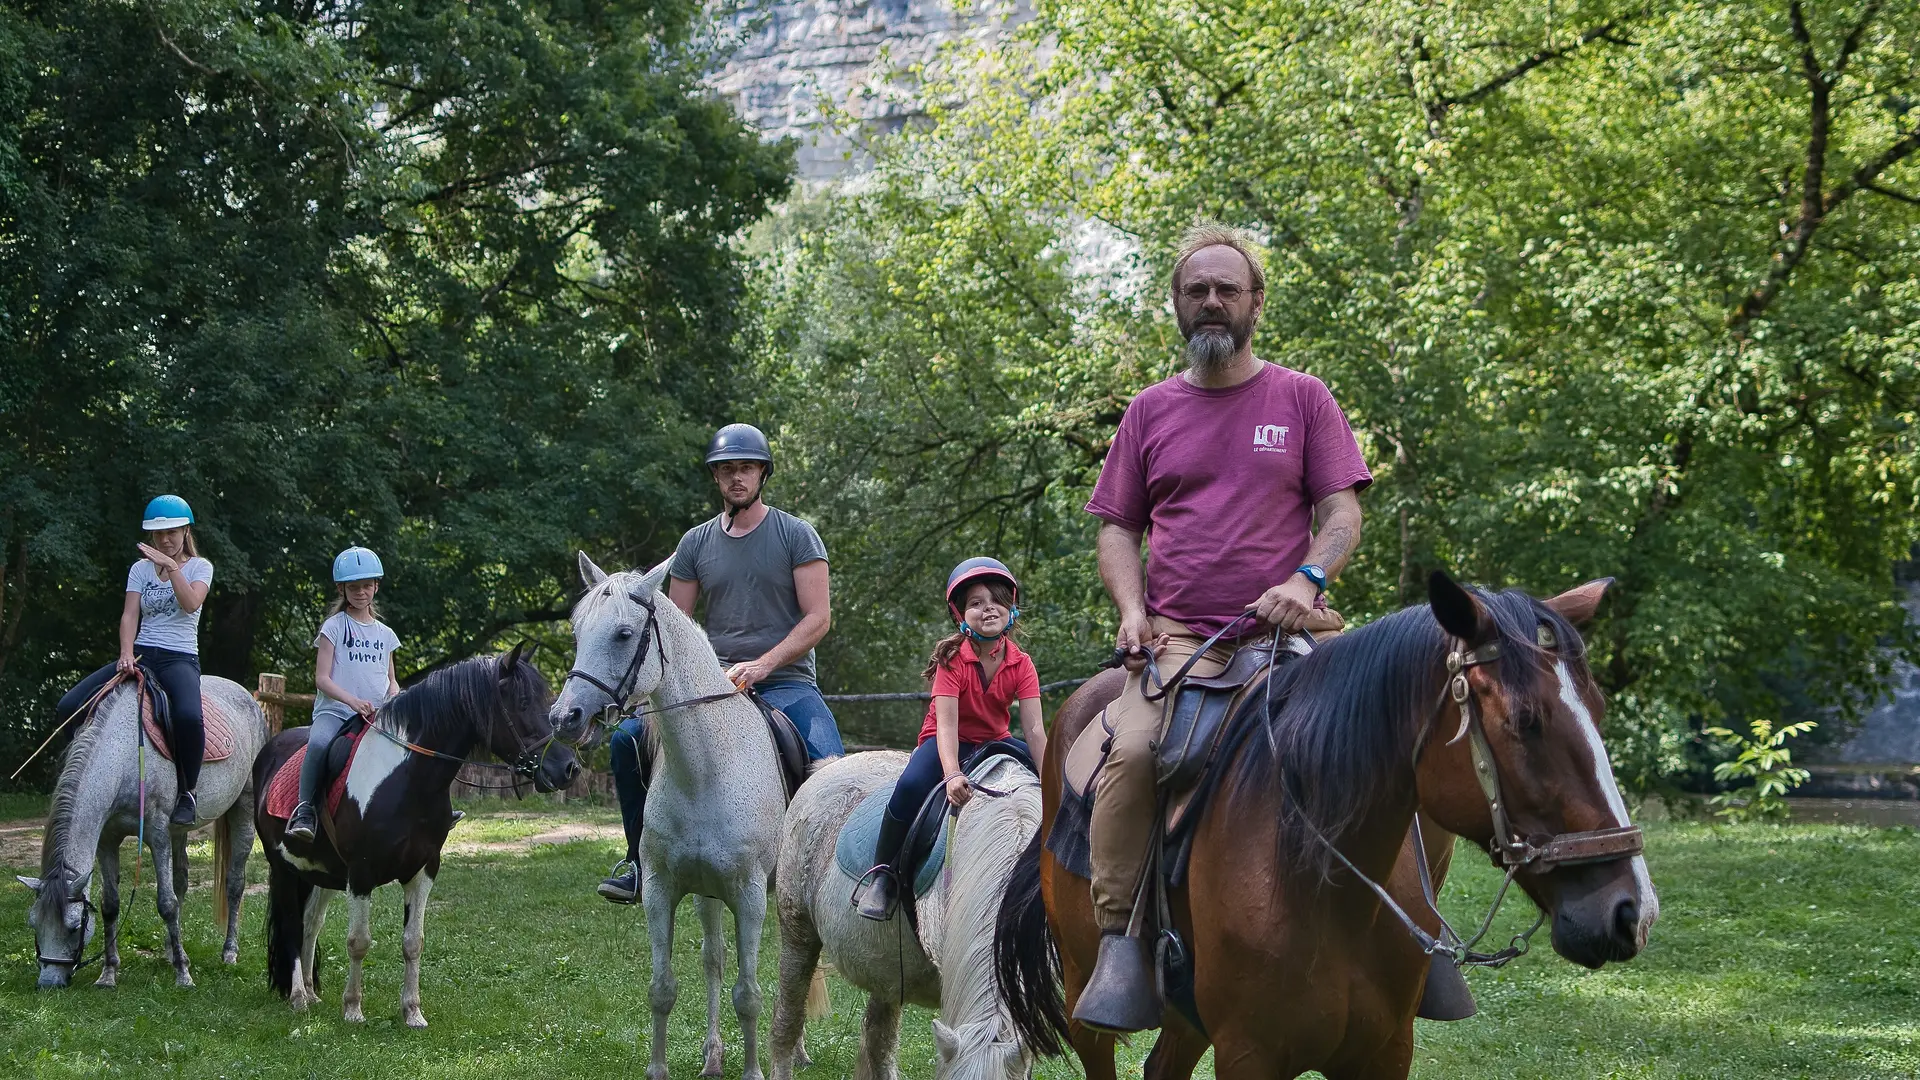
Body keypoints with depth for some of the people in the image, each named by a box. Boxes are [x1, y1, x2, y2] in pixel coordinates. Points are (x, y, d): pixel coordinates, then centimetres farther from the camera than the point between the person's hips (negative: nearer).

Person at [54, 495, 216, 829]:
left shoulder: (199, 567, 6)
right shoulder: (141, 569, 13)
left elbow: (191, 603, -13)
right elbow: (130, 615, 1)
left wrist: (171, 567, -23)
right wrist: (126, 654, -15)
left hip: (180, 659, -4)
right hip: (141, 654, 4)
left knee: (188, 716, -38)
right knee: (70, 706, -16)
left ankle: (187, 794, -19)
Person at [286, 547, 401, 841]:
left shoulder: (385, 634, 18)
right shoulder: (334, 627, 4)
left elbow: (392, 680, 22)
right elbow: (322, 678, -4)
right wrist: (354, 701, -20)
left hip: (376, 714, 4)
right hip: (334, 710, -4)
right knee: (319, 743, -37)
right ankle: (305, 809, -27)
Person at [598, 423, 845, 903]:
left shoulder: (796, 535, 2)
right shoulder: (696, 543, 11)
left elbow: (818, 618, -5)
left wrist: (762, 665, -17)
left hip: (786, 682, -3)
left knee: (833, 772, -28)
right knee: (628, 737, -14)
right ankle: (639, 860, -1)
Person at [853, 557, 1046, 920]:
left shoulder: (1021, 664, -10)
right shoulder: (952, 658, -19)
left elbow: (1034, 730, -17)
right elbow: (947, 723, -28)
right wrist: (952, 774, -45)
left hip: (996, 741, 4)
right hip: (949, 742, -4)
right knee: (911, 786, -34)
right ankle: (882, 876, -19)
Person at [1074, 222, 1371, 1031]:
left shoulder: (1302, 399, 12)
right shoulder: (1152, 411, 17)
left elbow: (1342, 513, 6)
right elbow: (1116, 527, 18)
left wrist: (1307, 579, -14)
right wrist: (1132, 609, -1)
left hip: (1286, 636, 0)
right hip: (1176, 642, 0)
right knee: (1134, 750, -29)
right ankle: (1122, 941, -23)